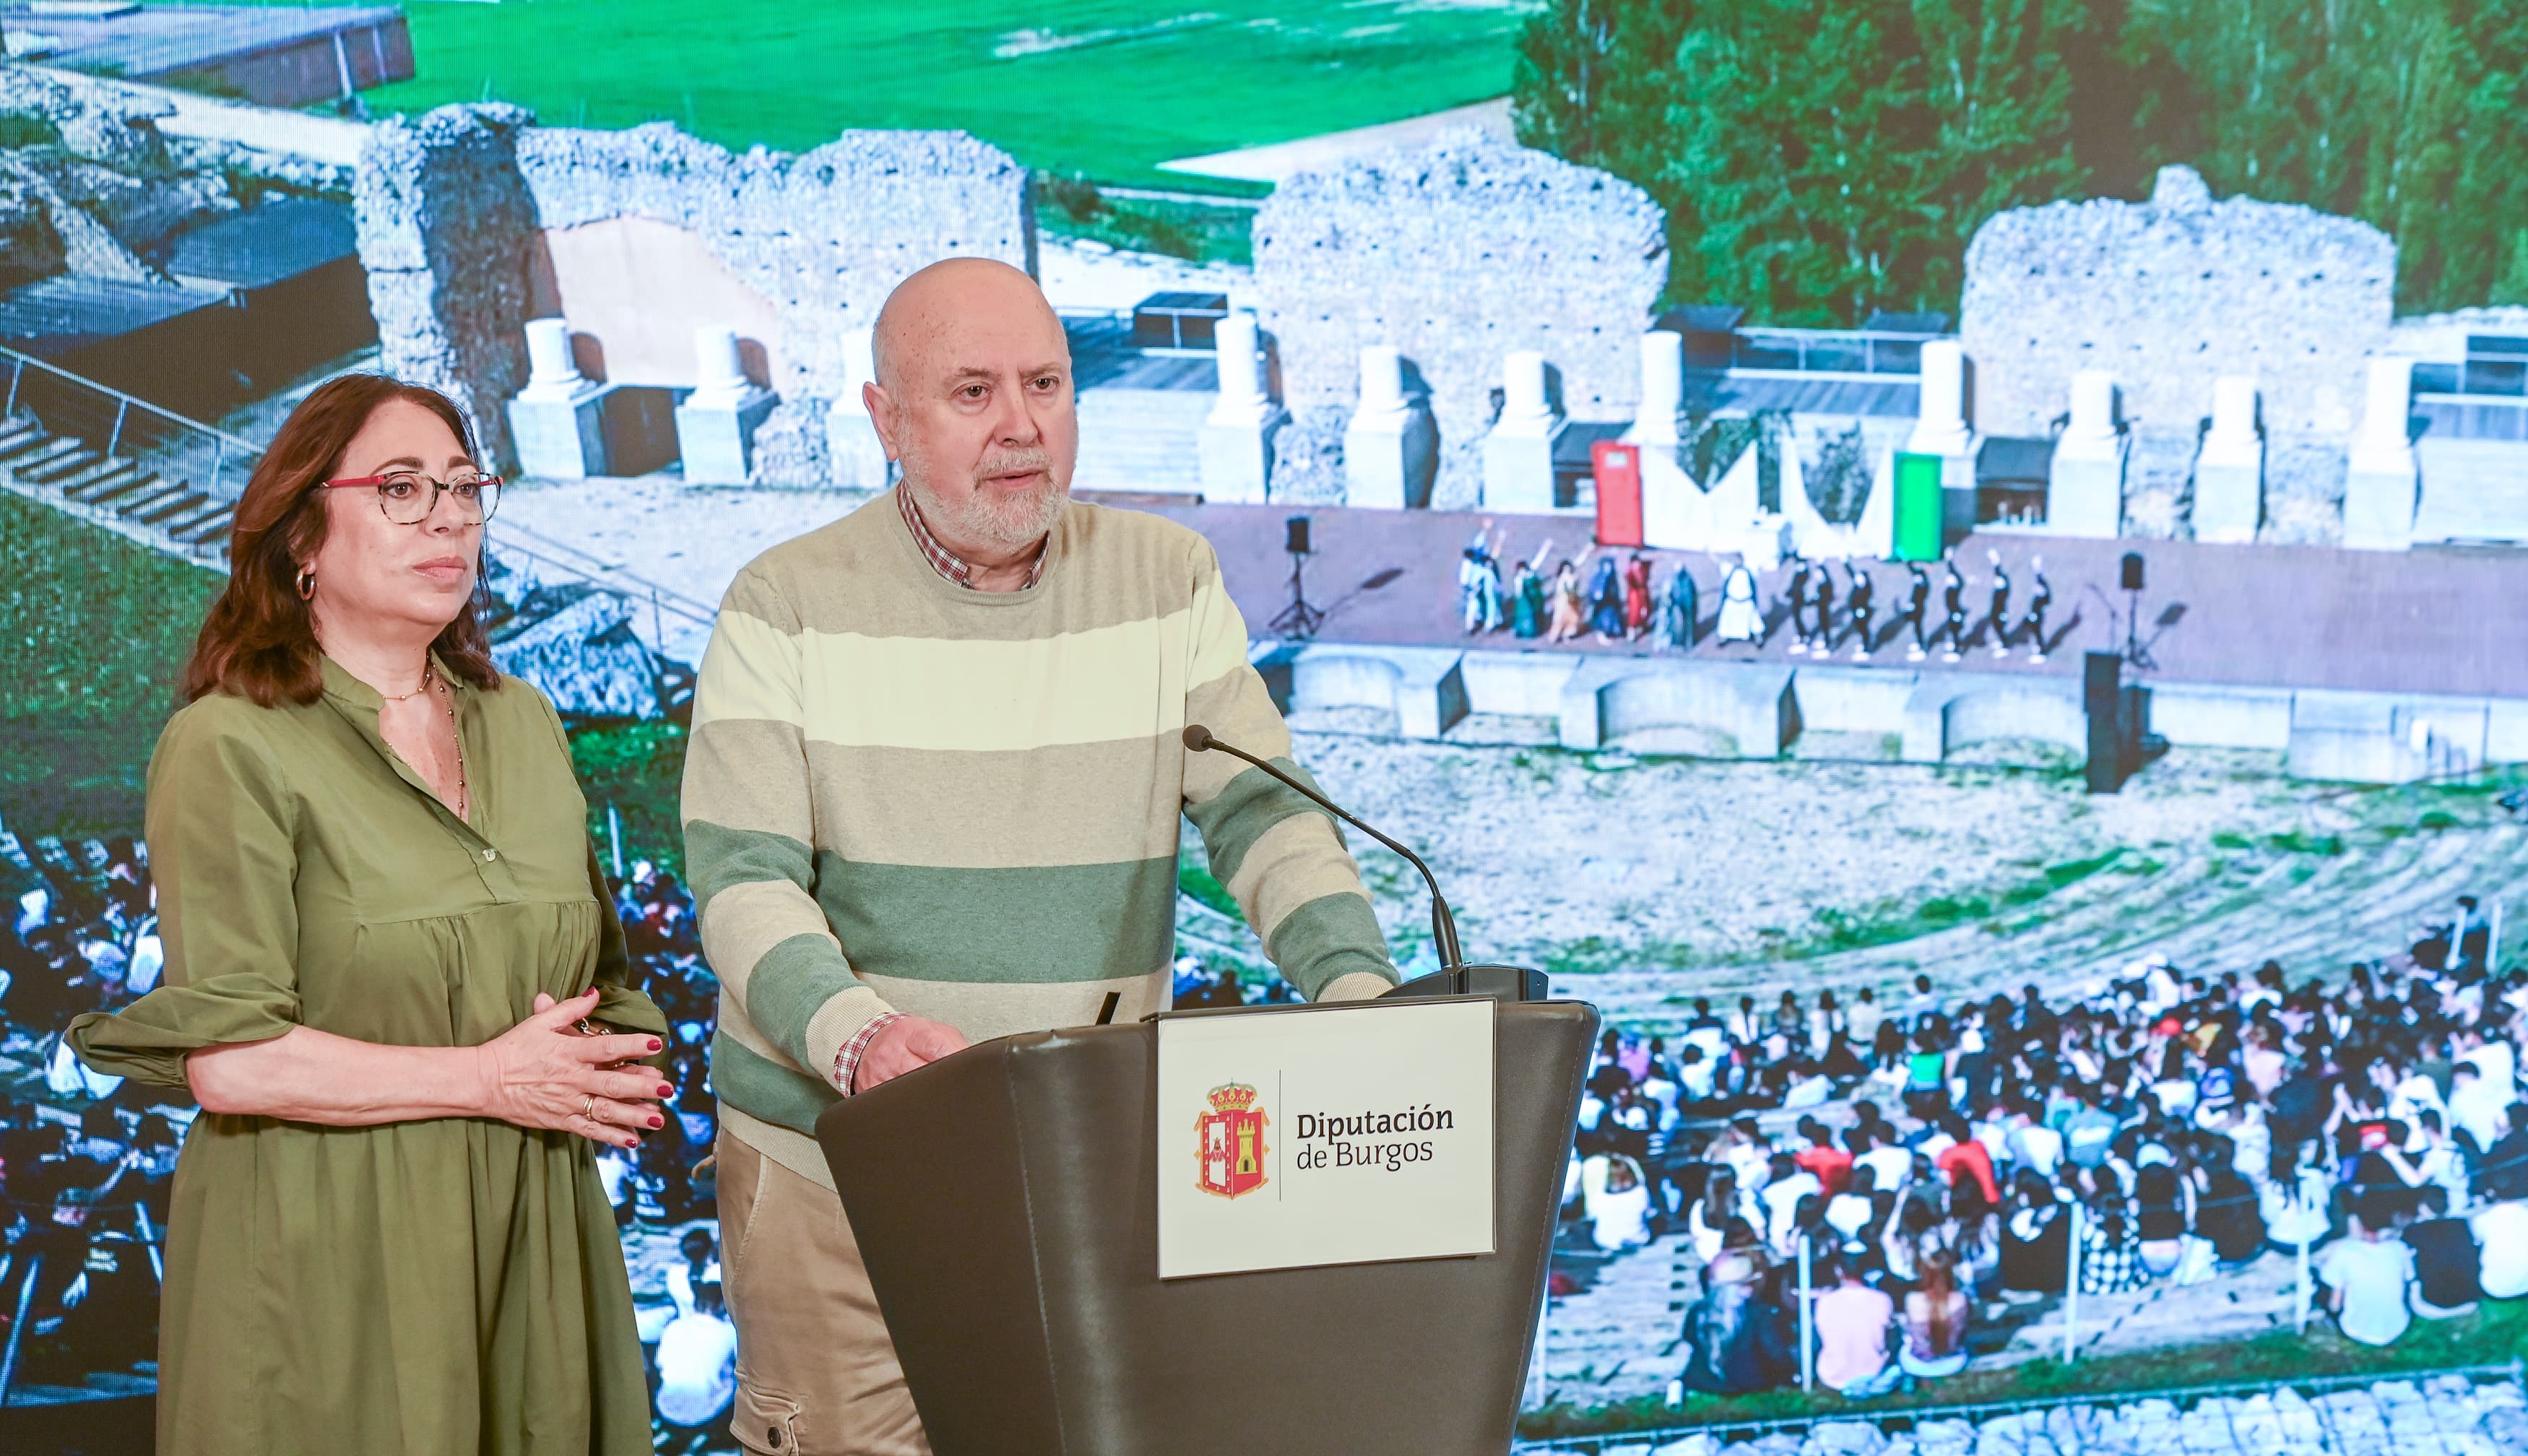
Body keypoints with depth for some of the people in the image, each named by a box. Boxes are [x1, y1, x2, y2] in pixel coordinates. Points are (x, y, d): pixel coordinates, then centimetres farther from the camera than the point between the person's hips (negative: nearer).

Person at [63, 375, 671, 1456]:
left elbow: (598, 973, 22)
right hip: (332, 1262, -6)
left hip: (526, 1244, 6)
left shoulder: (522, 724, 13)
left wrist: (606, 1077, -1)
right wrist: (491, 1081, -12)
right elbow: (229, 1061, -15)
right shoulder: (231, 747, -8)